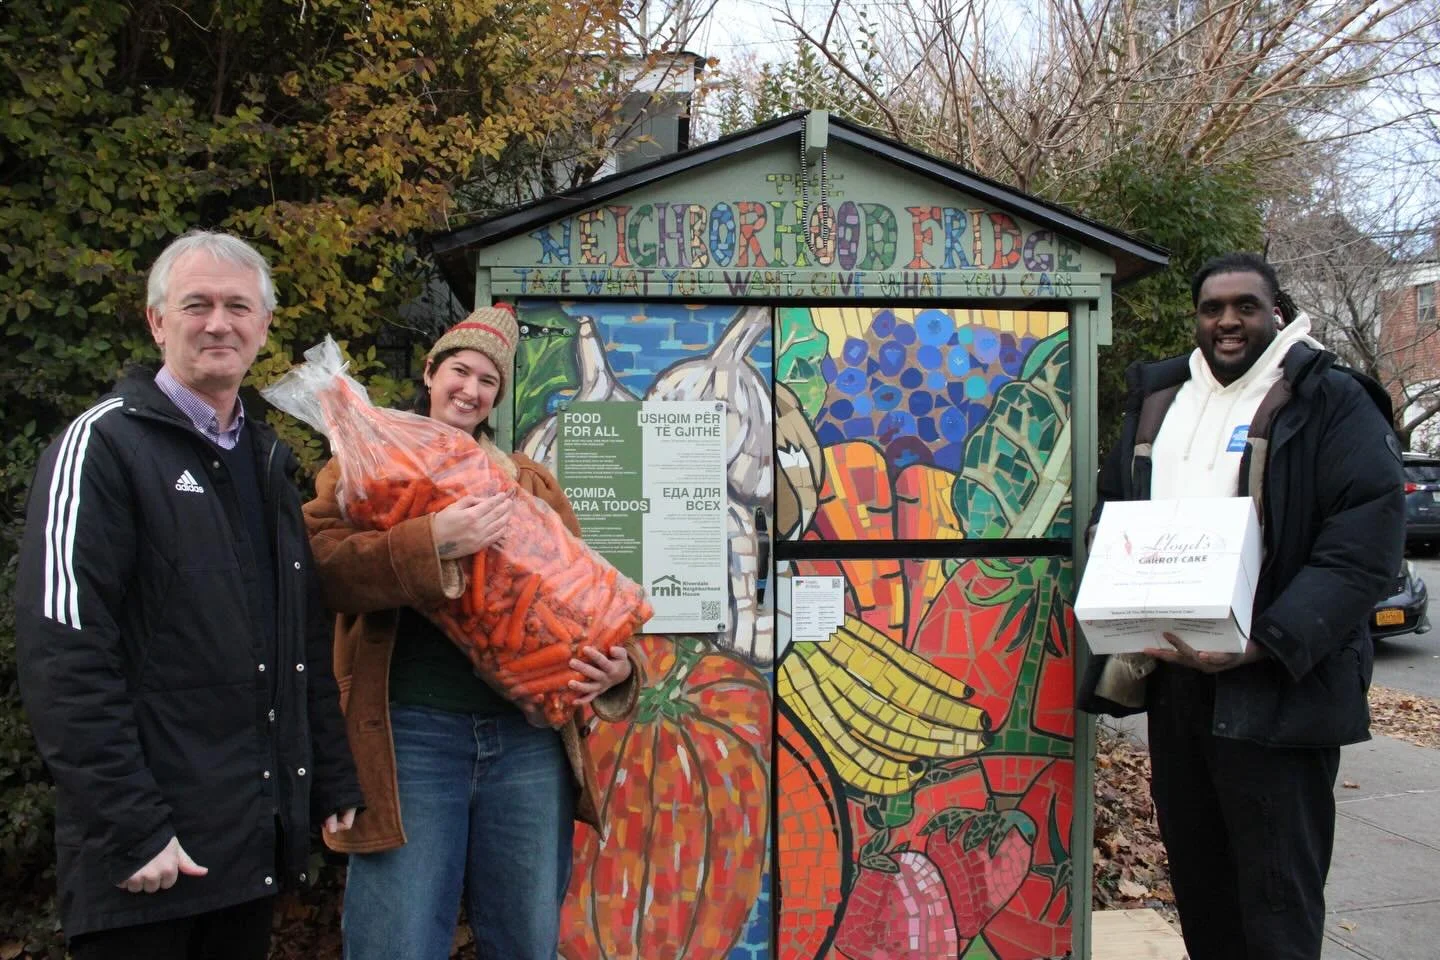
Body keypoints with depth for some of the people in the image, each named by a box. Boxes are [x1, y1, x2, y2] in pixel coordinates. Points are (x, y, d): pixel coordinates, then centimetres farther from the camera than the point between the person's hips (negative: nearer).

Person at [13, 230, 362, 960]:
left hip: (259, 841, 7)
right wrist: (131, 829, -20)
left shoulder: (267, 461, 14)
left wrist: (334, 784, 13)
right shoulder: (104, 444, -8)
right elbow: (62, 656, -17)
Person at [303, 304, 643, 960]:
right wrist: (433, 542, -24)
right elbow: (327, 566, -9)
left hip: (529, 736, 4)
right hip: (412, 733, -3)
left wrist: (617, 661, -4)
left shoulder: (530, 482, 20)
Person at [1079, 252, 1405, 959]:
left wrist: (1264, 644, -23)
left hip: (1275, 689, -6)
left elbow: (1368, 541, -14)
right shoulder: (1156, 400, 15)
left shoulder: (1331, 402, -5)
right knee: (1197, 883, 17)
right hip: (1171, 673, 6)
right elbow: (1112, 505, 23)